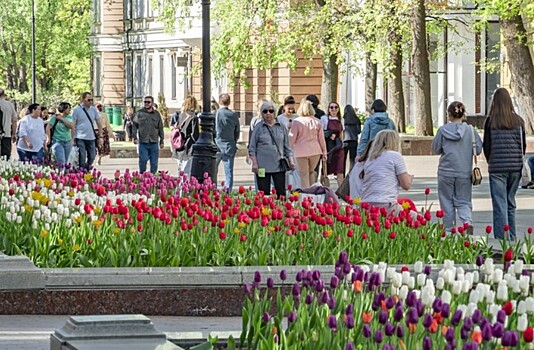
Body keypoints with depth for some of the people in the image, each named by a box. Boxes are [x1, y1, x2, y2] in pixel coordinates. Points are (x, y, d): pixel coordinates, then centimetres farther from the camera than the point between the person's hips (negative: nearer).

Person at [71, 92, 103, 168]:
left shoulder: (93, 109, 8)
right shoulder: (77, 110, -4)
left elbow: (99, 123, 13)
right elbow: (73, 125, -5)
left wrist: (100, 136, 7)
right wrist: (72, 139, -9)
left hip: (91, 138, 4)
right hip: (80, 138, -4)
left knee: (92, 157, 7)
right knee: (82, 159, -7)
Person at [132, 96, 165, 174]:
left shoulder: (157, 114, 10)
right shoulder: (139, 113, 4)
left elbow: (160, 128, 13)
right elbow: (134, 126, 4)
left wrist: (162, 141, 11)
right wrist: (135, 137, -8)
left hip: (154, 142, 2)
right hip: (143, 142, -2)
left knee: (154, 162, 4)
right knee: (143, 160, -9)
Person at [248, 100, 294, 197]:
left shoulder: (281, 127, 10)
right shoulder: (258, 127, 4)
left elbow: (286, 146, 17)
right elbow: (252, 147, 5)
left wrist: (290, 160, 8)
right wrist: (254, 163, -4)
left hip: (279, 165, 2)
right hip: (263, 166, -2)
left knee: (281, 192, -2)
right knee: (264, 193, 0)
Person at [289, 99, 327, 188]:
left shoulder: (296, 122, -8)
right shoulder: (316, 121, 2)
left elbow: (292, 138, -4)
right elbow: (321, 138, 8)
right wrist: (324, 152, 17)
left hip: (301, 152, -3)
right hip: (315, 151, 3)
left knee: (304, 174, 3)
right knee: (311, 172, 18)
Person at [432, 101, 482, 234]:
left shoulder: (443, 130, -6)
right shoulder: (470, 130, -4)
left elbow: (436, 149, 1)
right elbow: (478, 148, 0)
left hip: (446, 172, -1)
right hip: (465, 173, 1)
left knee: (447, 202, 9)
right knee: (463, 201, 9)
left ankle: (449, 230, 9)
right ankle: (467, 222, -17)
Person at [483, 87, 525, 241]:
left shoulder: (491, 121, -5)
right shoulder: (518, 121, 3)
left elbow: (486, 146, 0)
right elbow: (523, 145, 8)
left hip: (497, 167, -3)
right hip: (515, 167, 3)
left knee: (500, 205, -2)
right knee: (511, 204, 14)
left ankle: (501, 240, -7)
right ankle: (511, 239, 16)